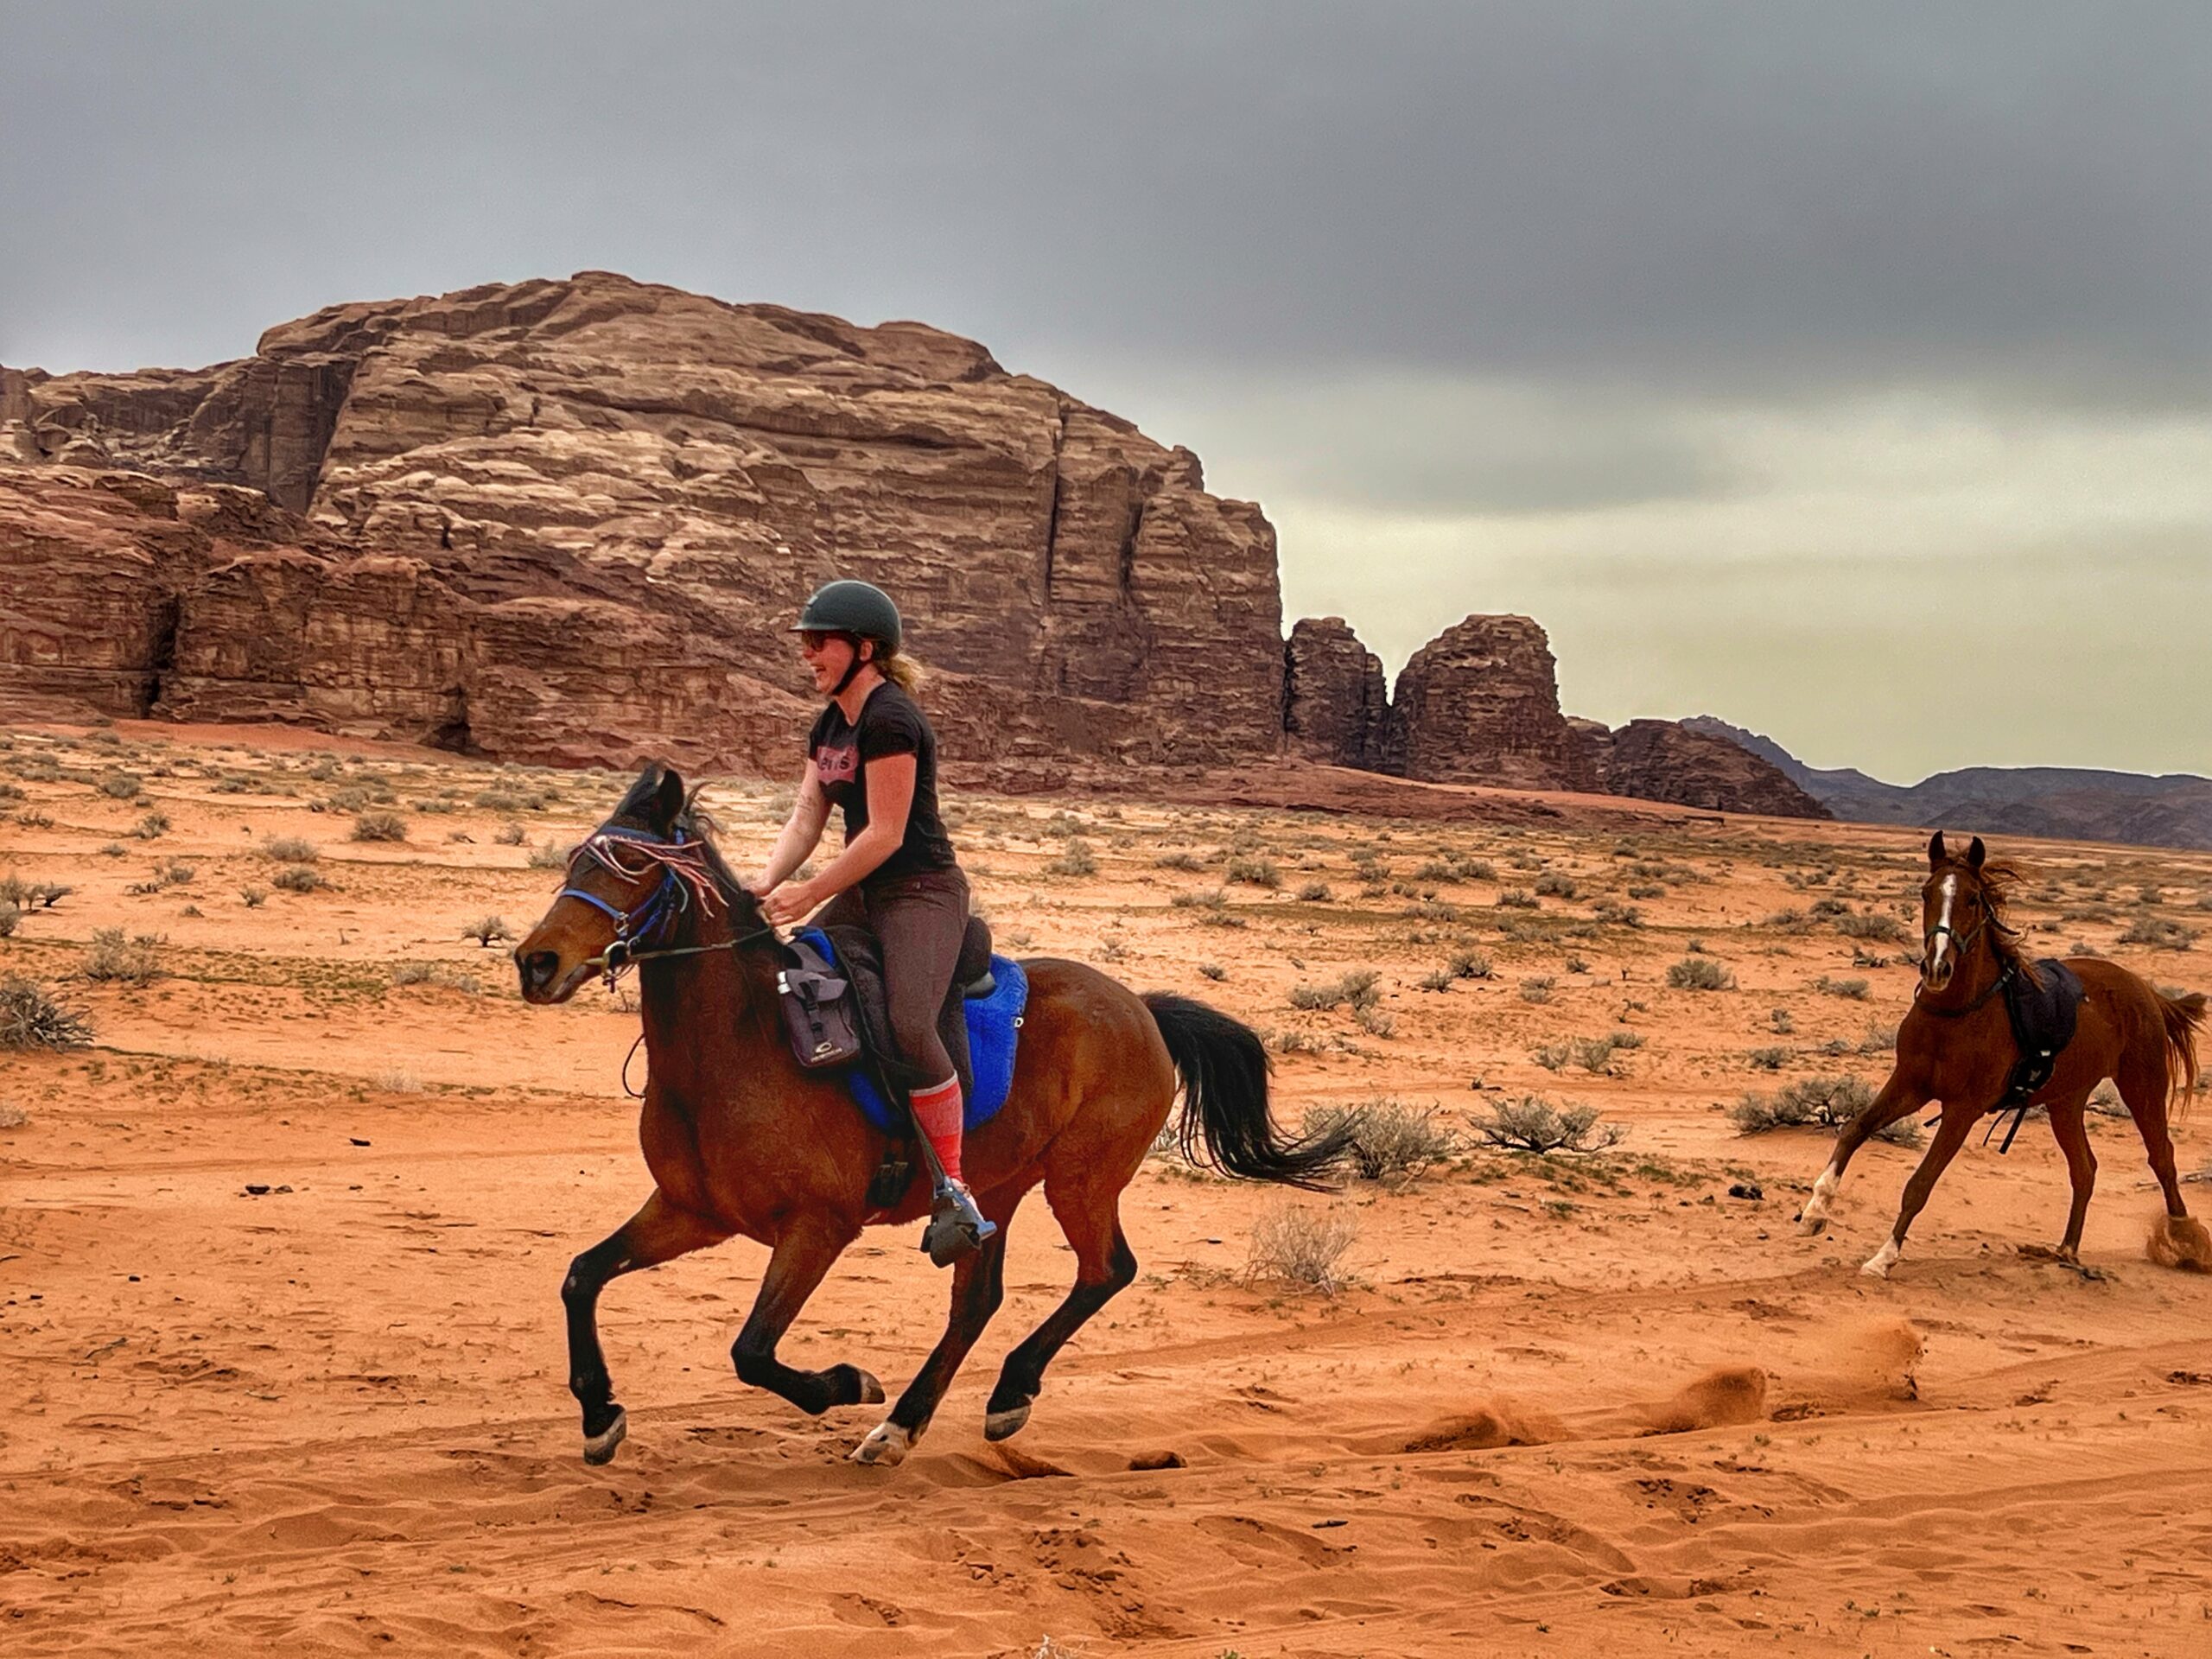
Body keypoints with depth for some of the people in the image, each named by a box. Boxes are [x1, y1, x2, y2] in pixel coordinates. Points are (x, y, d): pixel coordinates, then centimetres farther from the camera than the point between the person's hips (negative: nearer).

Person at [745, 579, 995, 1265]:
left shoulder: (889, 720, -16)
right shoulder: (829, 725, 14)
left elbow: (884, 835, -19)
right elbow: (806, 817, 8)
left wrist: (810, 893, -17)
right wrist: (768, 883, -10)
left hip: (922, 894, -10)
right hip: (864, 896, 10)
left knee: (908, 1024, -29)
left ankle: (955, 1192, -23)